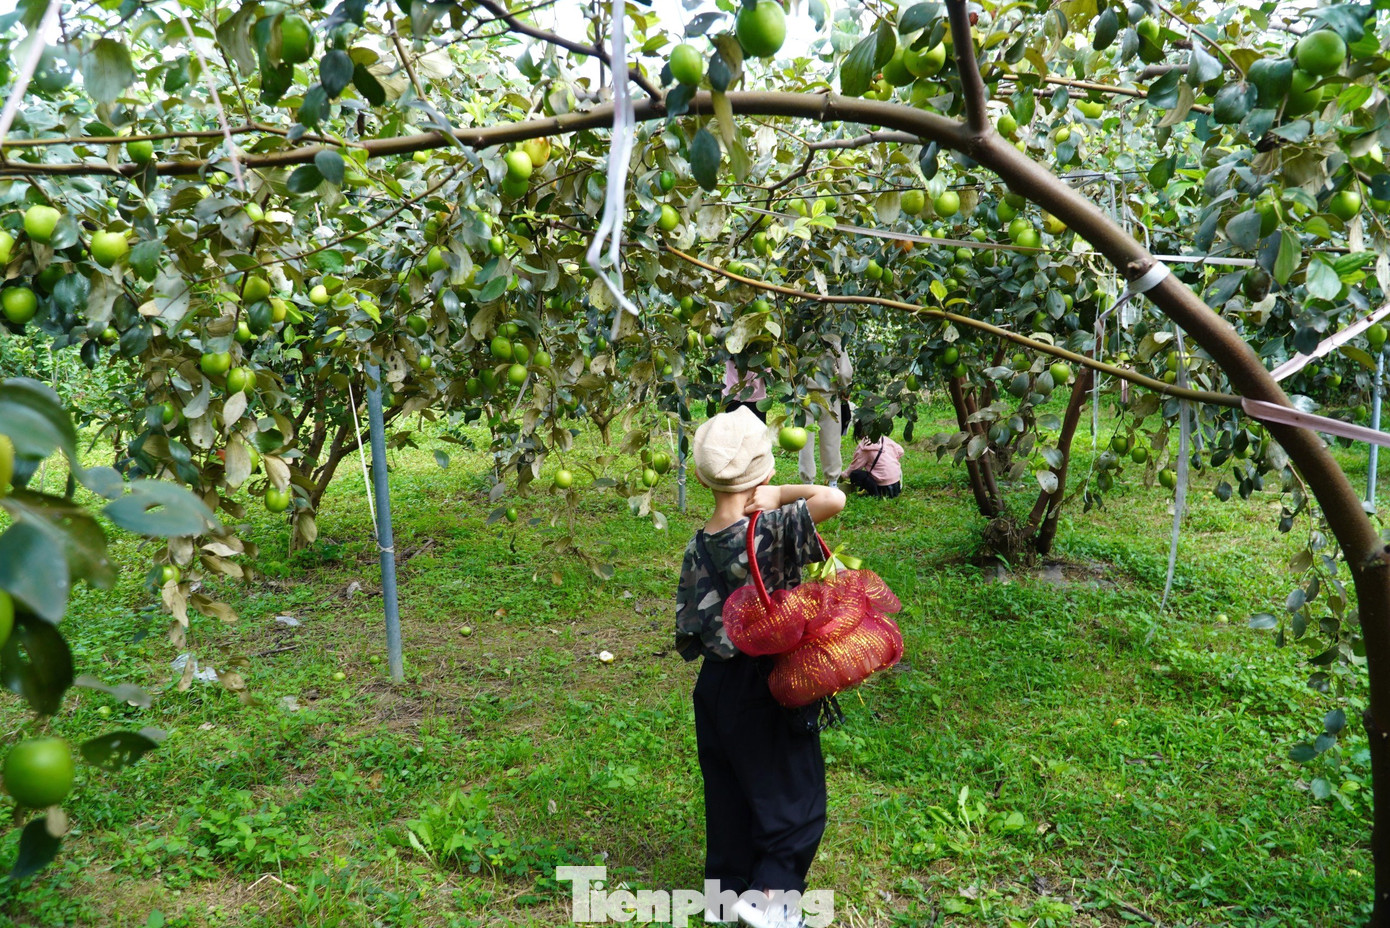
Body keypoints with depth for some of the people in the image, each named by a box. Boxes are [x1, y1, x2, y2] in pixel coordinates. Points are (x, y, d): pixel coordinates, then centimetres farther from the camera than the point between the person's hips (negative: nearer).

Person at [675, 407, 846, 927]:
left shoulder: (697, 548, -3)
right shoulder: (769, 531, -23)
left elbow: (690, 629, 2)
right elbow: (833, 499, -31)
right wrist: (780, 495, -18)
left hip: (715, 685, 7)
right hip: (767, 686, -6)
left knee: (728, 795, 21)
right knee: (796, 798, 13)